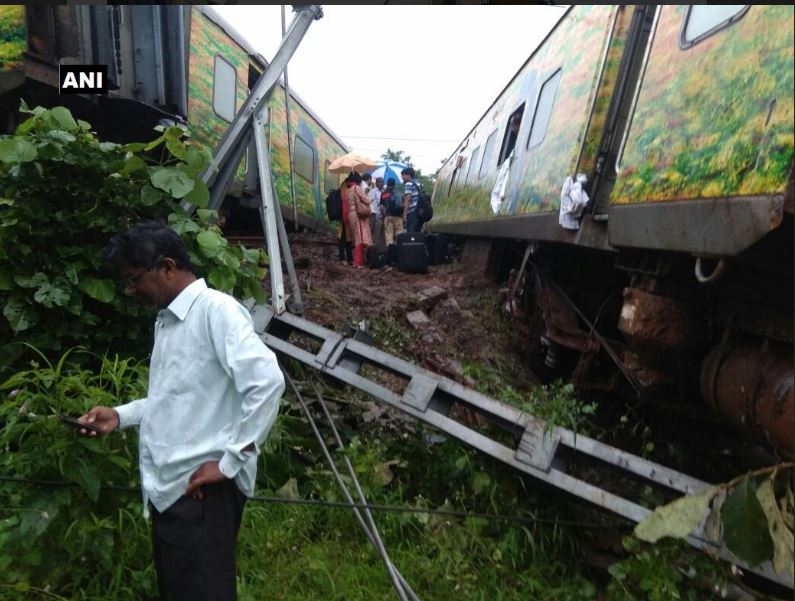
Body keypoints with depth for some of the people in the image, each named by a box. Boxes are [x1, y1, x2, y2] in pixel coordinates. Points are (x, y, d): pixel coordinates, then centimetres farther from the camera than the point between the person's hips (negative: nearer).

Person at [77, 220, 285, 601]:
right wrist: (121, 415, 11)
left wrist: (230, 462, -22)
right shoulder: (166, 318, 13)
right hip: (167, 486, 9)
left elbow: (267, 382, -27)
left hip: (201, 489, -9)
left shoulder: (215, 309, -16)